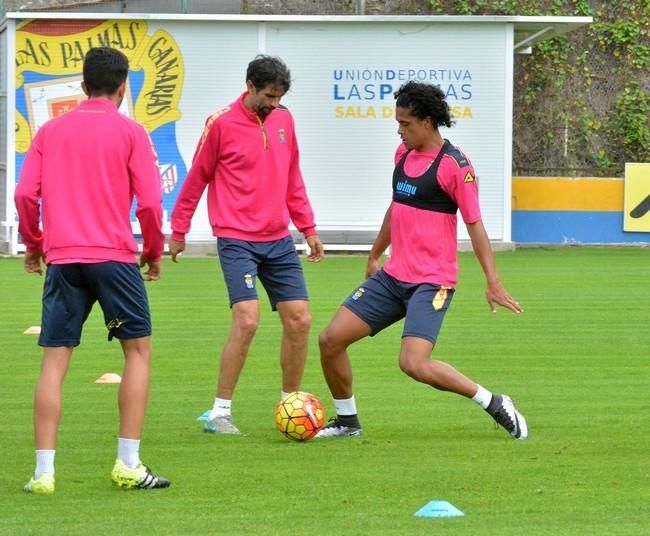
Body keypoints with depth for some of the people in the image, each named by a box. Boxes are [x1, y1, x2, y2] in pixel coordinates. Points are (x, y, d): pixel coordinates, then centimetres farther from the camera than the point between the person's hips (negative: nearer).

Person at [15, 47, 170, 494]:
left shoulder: (50, 131, 9)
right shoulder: (129, 132, 0)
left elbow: (25, 194, 3)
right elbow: (150, 202, -5)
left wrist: (33, 245, 16)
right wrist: (155, 252, 9)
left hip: (62, 259, 3)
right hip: (114, 256, -3)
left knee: (55, 362, 3)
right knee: (139, 350, 10)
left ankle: (44, 470, -4)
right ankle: (128, 464, 3)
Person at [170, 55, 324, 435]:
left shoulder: (284, 120, 8)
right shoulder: (222, 124, -8)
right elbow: (197, 178, 0)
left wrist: (308, 227, 17)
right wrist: (178, 231, 3)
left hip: (278, 239, 6)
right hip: (237, 239, -6)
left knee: (300, 320, 3)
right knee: (247, 319, -18)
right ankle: (220, 413, -9)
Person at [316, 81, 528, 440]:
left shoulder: (453, 164, -13)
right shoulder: (403, 153, 10)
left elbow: (474, 223, -13)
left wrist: (493, 282, -18)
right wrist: (375, 256, 31)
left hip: (432, 282, -8)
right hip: (392, 276, 8)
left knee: (414, 364, -24)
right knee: (330, 340, 1)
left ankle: (494, 405, -7)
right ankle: (347, 421, 20)